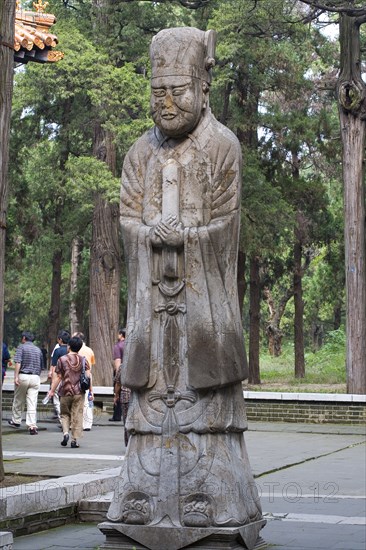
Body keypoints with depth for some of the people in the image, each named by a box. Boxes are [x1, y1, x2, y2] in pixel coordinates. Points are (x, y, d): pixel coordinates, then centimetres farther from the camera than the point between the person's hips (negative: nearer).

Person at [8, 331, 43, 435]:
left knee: (18, 400, 15)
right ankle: (32, 425, -10)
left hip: (23, 376, -3)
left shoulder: (21, 347, -1)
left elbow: (18, 362, -13)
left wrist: (16, 376, -16)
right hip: (35, 377, 3)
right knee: (32, 403, -1)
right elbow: (41, 366, 18)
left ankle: (16, 421, 28)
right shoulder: (38, 350, 14)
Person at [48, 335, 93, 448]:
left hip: (65, 392, -1)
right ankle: (75, 440, 2)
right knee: (77, 416, 4)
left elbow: (58, 377, -1)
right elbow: (88, 376, -3)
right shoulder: (83, 360, 3)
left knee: (65, 414, 15)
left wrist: (52, 390, 7)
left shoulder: (62, 359, -2)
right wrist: (91, 391, -1)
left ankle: (66, 432, -6)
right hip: (79, 392, 1)